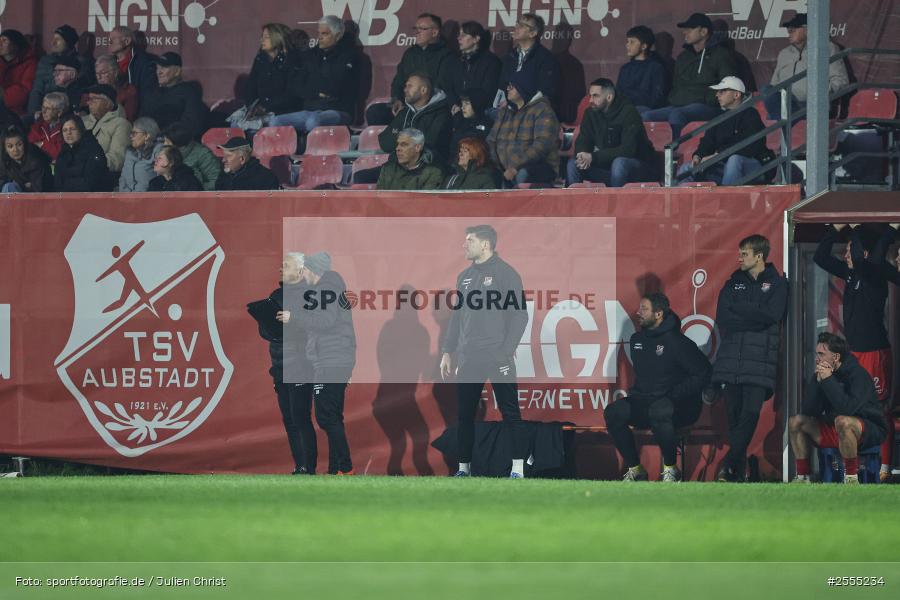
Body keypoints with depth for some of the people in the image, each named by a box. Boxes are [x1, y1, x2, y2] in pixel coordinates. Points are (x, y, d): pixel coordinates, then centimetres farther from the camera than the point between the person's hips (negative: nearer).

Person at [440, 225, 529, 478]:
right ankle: (464, 467, 15)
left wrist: (506, 351, -15)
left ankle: (518, 469, -4)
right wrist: (448, 351, 14)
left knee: (511, 414, -5)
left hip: (498, 360, -6)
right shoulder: (465, 276, 14)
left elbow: (519, 315, -9)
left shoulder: (505, 273, -5)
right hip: (467, 360, 6)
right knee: (465, 415, 7)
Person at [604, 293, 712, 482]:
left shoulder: (677, 342, -10)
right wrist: (635, 393, 10)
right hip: (643, 402, 7)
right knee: (613, 412, -21)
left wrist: (675, 395, -15)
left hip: (680, 407, -7)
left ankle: (670, 468, -21)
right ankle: (634, 469, -11)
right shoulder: (637, 340, 13)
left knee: (659, 411, -41)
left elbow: (704, 373, -11)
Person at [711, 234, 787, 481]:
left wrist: (739, 310, -3)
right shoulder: (734, 282, 16)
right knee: (734, 414, -1)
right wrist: (754, 319, -6)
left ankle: (727, 464, -18)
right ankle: (738, 471, 1)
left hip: (760, 360, -3)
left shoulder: (777, 283, 8)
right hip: (731, 358, 3)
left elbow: (771, 314, -9)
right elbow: (722, 318, 3)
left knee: (751, 412, -17)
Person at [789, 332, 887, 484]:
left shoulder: (858, 374, -18)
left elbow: (847, 409, -34)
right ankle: (802, 477, -2)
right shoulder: (822, 374, 2)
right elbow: (807, 411, -3)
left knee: (842, 421, -39)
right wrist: (818, 381, -14)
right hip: (833, 432, 8)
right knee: (795, 422, 0)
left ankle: (852, 478, -29)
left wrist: (828, 380, -28)